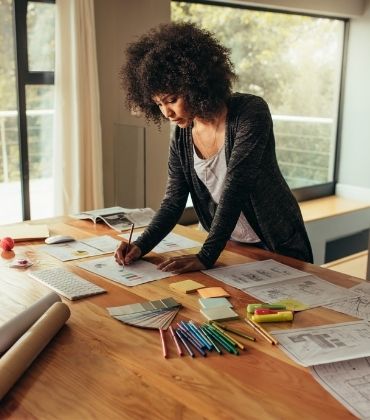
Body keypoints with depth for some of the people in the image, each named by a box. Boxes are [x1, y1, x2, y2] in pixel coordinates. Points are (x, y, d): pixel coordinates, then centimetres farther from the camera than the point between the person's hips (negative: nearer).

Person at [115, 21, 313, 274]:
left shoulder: (251, 113, -21)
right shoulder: (182, 139, -5)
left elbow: (235, 189, -28)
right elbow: (173, 203, -4)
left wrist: (205, 257, -31)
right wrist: (141, 246, -20)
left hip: (279, 249, -4)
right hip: (229, 247, 4)